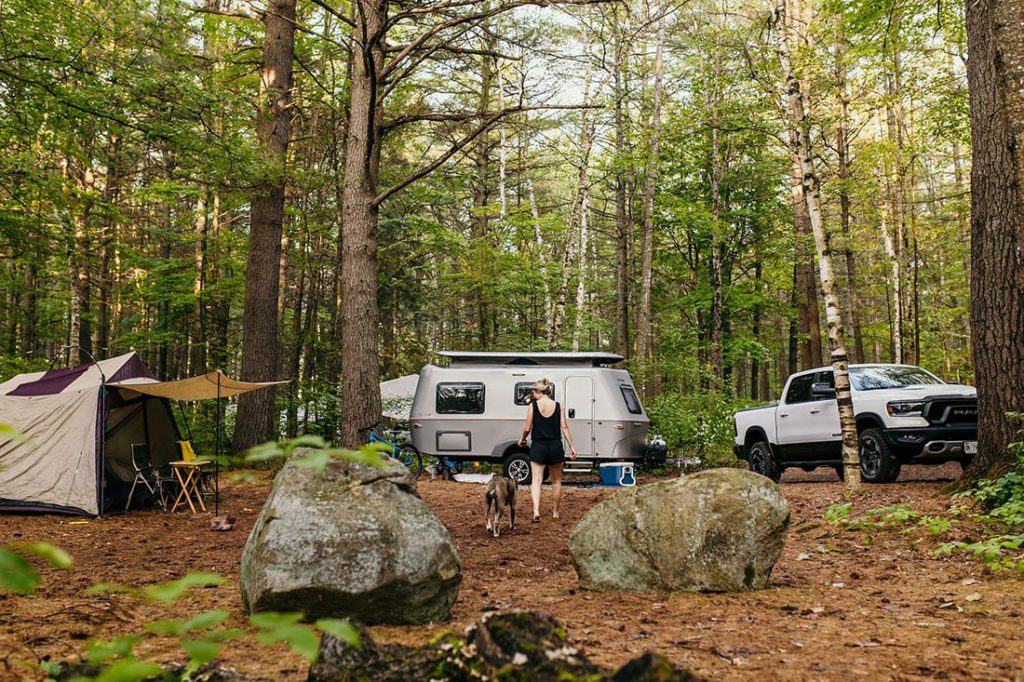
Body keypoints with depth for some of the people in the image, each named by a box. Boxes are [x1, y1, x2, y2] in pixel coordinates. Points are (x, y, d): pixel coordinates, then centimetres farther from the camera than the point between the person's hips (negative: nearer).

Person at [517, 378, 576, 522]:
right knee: (556, 480, 16)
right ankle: (555, 511, 25)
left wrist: (522, 440, 16)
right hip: (555, 446, 2)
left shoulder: (533, 405, -5)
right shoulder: (558, 406, 1)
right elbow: (565, 427, -2)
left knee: (536, 480, -3)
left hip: (538, 446, -2)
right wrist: (572, 447, 2)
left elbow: (527, 428, -4)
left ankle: (536, 510, -22)